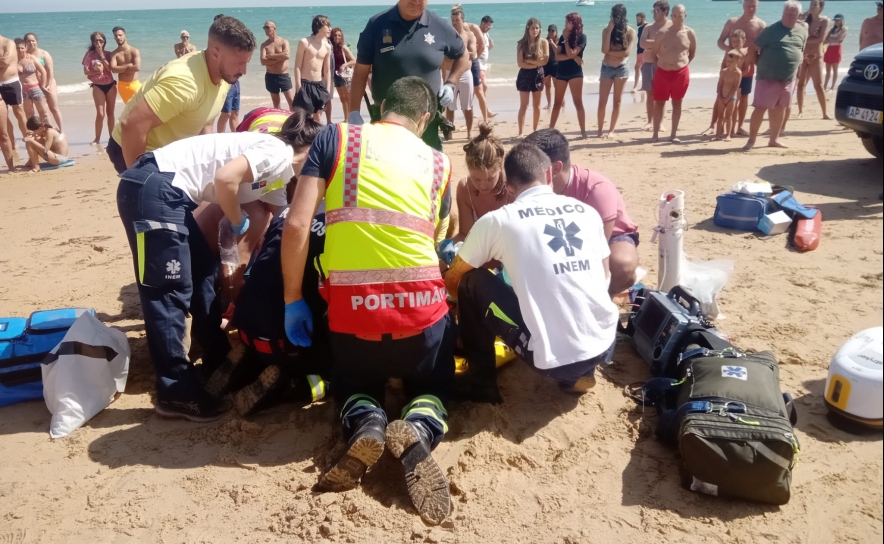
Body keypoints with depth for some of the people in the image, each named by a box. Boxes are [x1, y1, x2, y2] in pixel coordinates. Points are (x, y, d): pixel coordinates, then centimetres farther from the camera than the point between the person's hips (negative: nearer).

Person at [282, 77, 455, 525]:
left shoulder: (336, 137, 5)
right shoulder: (439, 163, 11)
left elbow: (296, 226, -4)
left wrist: (293, 300, 5)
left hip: (351, 306, 0)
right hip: (421, 304, 1)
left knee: (353, 385, 29)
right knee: (433, 387, 25)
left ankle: (364, 422, -7)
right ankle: (419, 428, -10)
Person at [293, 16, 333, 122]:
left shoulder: (327, 47, 7)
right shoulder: (304, 42, -6)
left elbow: (327, 70, 13)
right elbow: (297, 66, -7)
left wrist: (327, 89, 9)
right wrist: (298, 86, -13)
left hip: (319, 85, 5)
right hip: (305, 84, -5)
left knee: (317, 115, 9)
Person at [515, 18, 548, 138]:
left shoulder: (543, 42, -1)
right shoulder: (522, 43, -6)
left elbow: (544, 60, -11)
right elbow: (520, 63, -13)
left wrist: (528, 60, -13)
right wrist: (536, 63, -15)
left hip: (538, 76, 2)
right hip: (525, 75, -2)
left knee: (536, 105, 9)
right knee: (523, 105, -4)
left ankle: (534, 131, 19)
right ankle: (520, 133, -5)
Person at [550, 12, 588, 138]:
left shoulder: (582, 37, -5)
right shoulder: (563, 36, 8)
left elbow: (571, 53, -17)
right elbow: (557, 56, -3)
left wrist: (566, 39, -8)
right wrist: (573, 57, -14)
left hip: (575, 73, -4)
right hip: (561, 72, 5)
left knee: (578, 103, -4)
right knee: (557, 103, 7)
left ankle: (583, 132, -2)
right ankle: (550, 130, 10)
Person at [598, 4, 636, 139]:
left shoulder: (630, 31, -3)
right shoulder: (606, 30, 2)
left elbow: (626, 52, -12)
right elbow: (604, 50, -13)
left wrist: (610, 52, -10)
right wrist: (610, 30, -15)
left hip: (622, 68, -1)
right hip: (607, 67, 1)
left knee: (617, 102, 4)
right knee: (602, 102, -3)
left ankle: (611, 130, 11)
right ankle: (600, 129, 6)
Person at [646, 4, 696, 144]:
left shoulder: (689, 33, 0)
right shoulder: (663, 33, -3)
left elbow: (692, 52, 14)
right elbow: (653, 53, 8)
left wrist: (683, 63, 11)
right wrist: (661, 64, 10)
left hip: (681, 73, 0)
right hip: (662, 72, 0)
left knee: (677, 103, 6)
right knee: (659, 103, 5)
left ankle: (674, 134, 14)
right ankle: (656, 134, 13)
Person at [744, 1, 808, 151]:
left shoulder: (802, 31, 8)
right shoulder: (772, 30, -8)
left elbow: (801, 51, 19)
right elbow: (755, 48, -5)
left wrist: (797, 70, 15)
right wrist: (762, 65, -3)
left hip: (789, 79, 5)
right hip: (769, 77, -5)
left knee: (780, 109, 12)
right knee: (760, 108, -7)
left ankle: (774, 139, 22)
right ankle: (751, 140, 1)